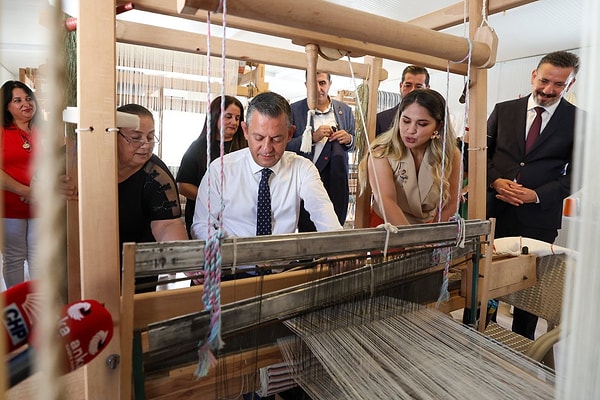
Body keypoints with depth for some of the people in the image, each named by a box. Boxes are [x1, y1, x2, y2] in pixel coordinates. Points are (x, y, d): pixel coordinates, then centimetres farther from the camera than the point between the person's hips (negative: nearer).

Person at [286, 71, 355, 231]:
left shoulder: (345, 110, 10)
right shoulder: (294, 110, 1)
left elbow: (352, 144, 19)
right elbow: (285, 145, -3)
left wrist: (348, 139, -4)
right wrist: (312, 137, -16)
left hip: (337, 182, 3)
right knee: (307, 232, -1)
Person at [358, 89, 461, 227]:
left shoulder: (451, 155, -10)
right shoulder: (382, 153, -19)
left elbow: (450, 205, -1)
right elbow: (386, 201, -31)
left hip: (429, 224, 3)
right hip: (387, 225, -2)